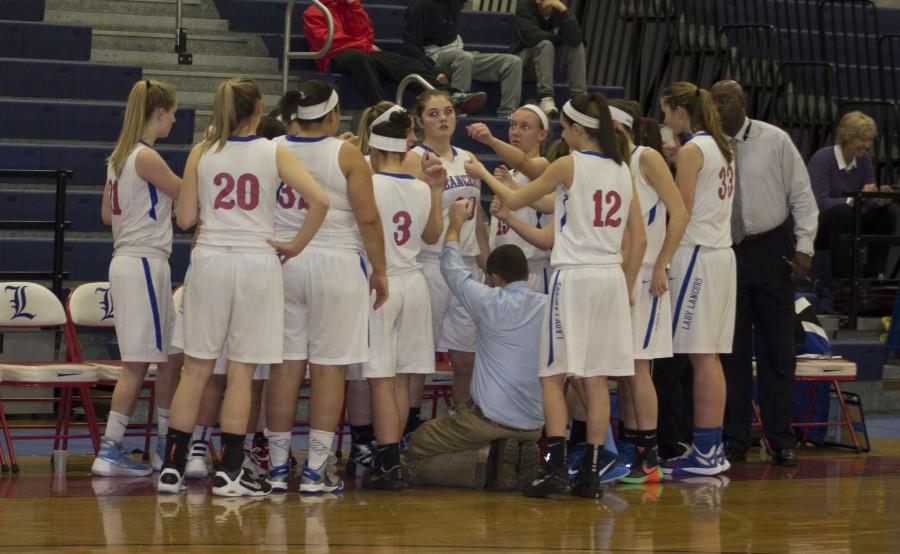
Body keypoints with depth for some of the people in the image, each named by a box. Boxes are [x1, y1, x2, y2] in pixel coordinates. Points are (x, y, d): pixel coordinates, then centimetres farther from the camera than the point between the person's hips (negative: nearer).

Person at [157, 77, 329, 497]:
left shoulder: (201, 153, 2)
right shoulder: (274, 154, -2)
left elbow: (185, 218, 5)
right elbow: (320, 200, -13)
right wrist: (295, 245, -2)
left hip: (210, 259, 1)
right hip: (257, 262, -1)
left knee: (196, 368, 8)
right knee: (241, 371, 3)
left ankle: (172, 466, 7)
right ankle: (229, 472, 3)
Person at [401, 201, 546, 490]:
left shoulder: (492, 303, -9)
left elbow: (453, 268, 6)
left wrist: (456, 223, 21)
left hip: (488, 419, -6)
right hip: (534, 426, 6)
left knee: (414, 458, 5)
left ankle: (485, 459, -15)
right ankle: (515, 460, 0)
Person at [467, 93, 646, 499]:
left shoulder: (569, 165, -6)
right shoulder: (622, 170, 10)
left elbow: (514, 201, 4)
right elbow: (639, 240, 11)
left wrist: (483, 174, 20)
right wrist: (627, 287, 19)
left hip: (574, 276, -5)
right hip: (612, 277, 5)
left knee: (553, 375, -1)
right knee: (596, 379, 7)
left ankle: (555, 466, -11)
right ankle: (593, 472, 5)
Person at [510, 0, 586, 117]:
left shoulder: (558, 11, -6)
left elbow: (575, 39, -22)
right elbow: (532, 36, -30)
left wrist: (563, 10, -29)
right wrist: (560, 39, -16)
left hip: (549, 62, 4)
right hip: (524, 61, -4)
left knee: (577, 46, -16)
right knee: (545, 44, -31)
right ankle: (546, 100, -40)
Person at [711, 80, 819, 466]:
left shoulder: (774, 141, -2)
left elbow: (801, 195, 0)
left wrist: (804, 246, -6)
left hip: (771, 250, -1)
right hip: (723, 254, 1)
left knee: (777, 349, 4)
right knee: (731, 351, 6)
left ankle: (781, 441, 11)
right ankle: (735, 440, 13)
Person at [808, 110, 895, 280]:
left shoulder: (864, 159, 0)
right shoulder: (822, 158, -20)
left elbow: (870, 202, -2)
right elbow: (820, 202, -29)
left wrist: (881, 201, -26)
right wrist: (854, 199, -42)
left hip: (845, 222, 6)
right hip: (816, 227, -6)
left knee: (886, 216, -16)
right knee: (842, 212, -36)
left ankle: (873, 276, -10)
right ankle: (841, 278, -34)